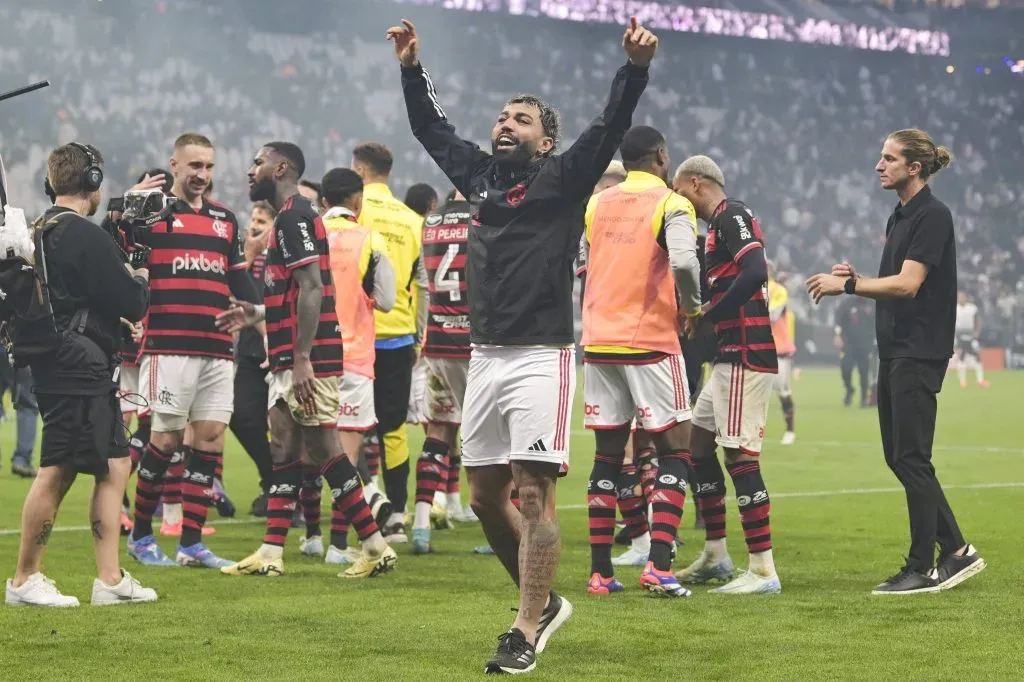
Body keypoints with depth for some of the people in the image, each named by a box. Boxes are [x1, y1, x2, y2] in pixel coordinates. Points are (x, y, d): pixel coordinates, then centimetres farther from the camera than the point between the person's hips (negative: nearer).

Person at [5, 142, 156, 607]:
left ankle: (110, 579, 12)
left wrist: (123, 278, 13)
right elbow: (131, 305, -14)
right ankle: (24, 581, 3)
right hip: (79, 371, -10)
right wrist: (141, 280, 6)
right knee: (56, 471, -4)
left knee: (116, 464, 12)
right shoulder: (87, 237, -15)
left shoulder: (40, 233, 13)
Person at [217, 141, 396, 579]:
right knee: (283, 451, 8)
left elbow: (312, 288, -20)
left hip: (308, 360, -10)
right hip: (290, 361, 10)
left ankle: (376, 546, -1)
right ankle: (270, 554, 10)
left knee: (323, 450, -7)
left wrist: (302, 358, -23)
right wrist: (257, 315, 24)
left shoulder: (294, 217, -12)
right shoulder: (290, 218, 19)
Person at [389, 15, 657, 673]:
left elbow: (611, 128, -15)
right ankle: (544, 602, 26)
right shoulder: (481, 174, 15)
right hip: (485, 356, 7)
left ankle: (528, 631, -5)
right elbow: (432, 129, 27)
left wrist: (635, 69, -29)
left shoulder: (563, 179, -1)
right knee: (486, 495, 10)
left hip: (540, 358, -7)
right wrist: (413, 68, 21)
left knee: (534, 493, -8)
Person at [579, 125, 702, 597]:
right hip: (650, 343, -5)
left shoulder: (596, 204, 9)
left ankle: (600, 571, 8)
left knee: (607, 455, 10)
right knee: (675, 450, 4)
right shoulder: (671, 205, -6)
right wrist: (691, 306, -5)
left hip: (598, 342, 5)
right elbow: (683, 262, -22)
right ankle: (659, 565, -9)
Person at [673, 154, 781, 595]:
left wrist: (706, 317, -17)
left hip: (746, 356, -11)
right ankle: (715, 556, 25)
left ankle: (763, 571, -10)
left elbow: (754, 274, -24)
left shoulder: (730, 216, -10)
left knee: (740, 456, -11)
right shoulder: (718, 224, 20)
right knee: (699, 441, 17)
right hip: (730, 358, 11)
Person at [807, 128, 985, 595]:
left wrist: (847, 284, -20)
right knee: (899, 457, 10)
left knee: (911, 458, -7)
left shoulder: (933, 216, -13)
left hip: (920, 354, -10)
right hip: (895, 351, 10)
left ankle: (922, 569, 0)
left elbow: (907, 284, -21)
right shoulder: (899, 218, 17)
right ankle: (957, 551, 16)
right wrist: (855, 280, 4)